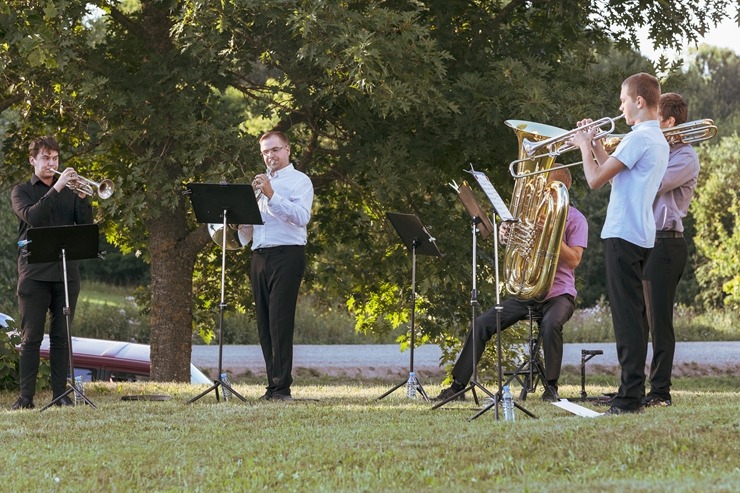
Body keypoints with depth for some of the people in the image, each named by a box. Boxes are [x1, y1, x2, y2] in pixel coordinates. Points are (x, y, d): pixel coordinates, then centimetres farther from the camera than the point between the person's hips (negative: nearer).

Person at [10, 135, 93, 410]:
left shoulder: (70, 191, 15)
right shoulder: (22, 191, 7)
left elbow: (86, 225, 5)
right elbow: (31, 216, -13)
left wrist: (82, 197, -11)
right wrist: (56, 188, -18)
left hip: (66, 272, 3)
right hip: (34, 272, -3)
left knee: (61, 336, 3)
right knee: (31, 337, -3)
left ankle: (61, 393, 6)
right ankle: (26, 396, -2)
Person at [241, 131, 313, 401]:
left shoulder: (299, 181, 3)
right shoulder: (261, 182, 23)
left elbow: (301, 217, -14)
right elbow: (249, 225, 23)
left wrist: (271, 195, -19)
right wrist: (241, 224, 0)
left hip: (286, 255, -7)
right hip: (260, 256, 7)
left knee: (280, 322, -12)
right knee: (264, 324, 4)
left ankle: (282, 387, -14)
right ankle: (273, 385, 7)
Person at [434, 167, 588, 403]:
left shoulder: (575, 219, -2)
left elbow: (574, 260, -13)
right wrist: (507, 237, -6)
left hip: (558, 292, -5)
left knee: (551, 324, -38)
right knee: (482, 324, -9)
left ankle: (551, 387, -23)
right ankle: (458, 385, -4)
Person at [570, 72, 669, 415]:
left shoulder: (640, 138, -15)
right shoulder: (659, 139, 17)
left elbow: (596, 179, -17)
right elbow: (613, 175, 23)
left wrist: (584, 145, -1)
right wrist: (595, 143, 19)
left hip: (623, 235, -10)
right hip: (641, 235, 10)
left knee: (627, 315, -10)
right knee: (633, 313, 14)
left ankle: (630, 398, -10)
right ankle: (633, 391, 20)